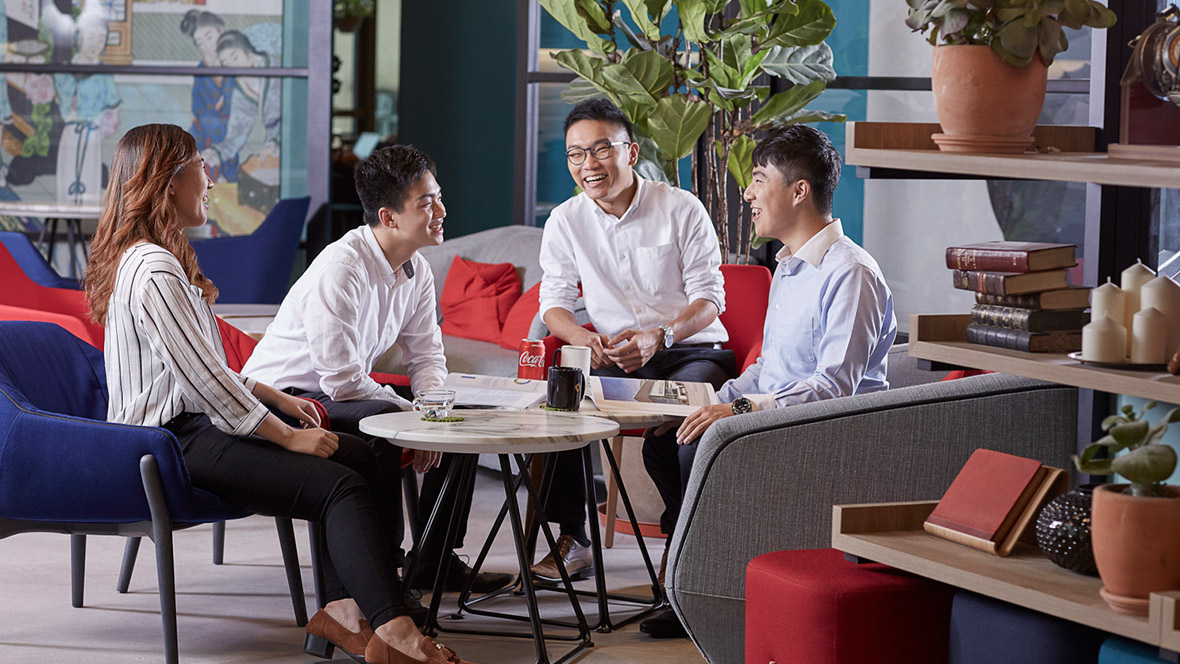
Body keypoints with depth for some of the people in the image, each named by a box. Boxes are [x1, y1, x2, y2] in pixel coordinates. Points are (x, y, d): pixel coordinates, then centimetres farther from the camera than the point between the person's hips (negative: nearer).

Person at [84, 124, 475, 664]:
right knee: (340, 486, -22)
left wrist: (277, 400, 13)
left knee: (363, 458, 1)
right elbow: (203, 379, -21)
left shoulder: (159, 258, 17)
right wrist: (288, 436, -14)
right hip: (176, 444, -11)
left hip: (193, 422, 11)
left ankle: (343, 608, -7)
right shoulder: (154, 271, -18)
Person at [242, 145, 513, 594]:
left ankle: (435, 560, 8)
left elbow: (427, 356, 7)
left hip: (346, 393, 9)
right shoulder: (339, 269, -27)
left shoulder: (417, 271, 1)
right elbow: (342, 380, -29)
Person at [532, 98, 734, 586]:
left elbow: (710, 296, -7)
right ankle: (571, 540, -17)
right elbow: (554, 302, 5)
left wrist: (659, 337, -26)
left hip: (692, 349, -3)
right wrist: (582, 337, -19)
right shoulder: (565, 222, 4)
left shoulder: (681, 208, -5)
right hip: (611, 359, 3)